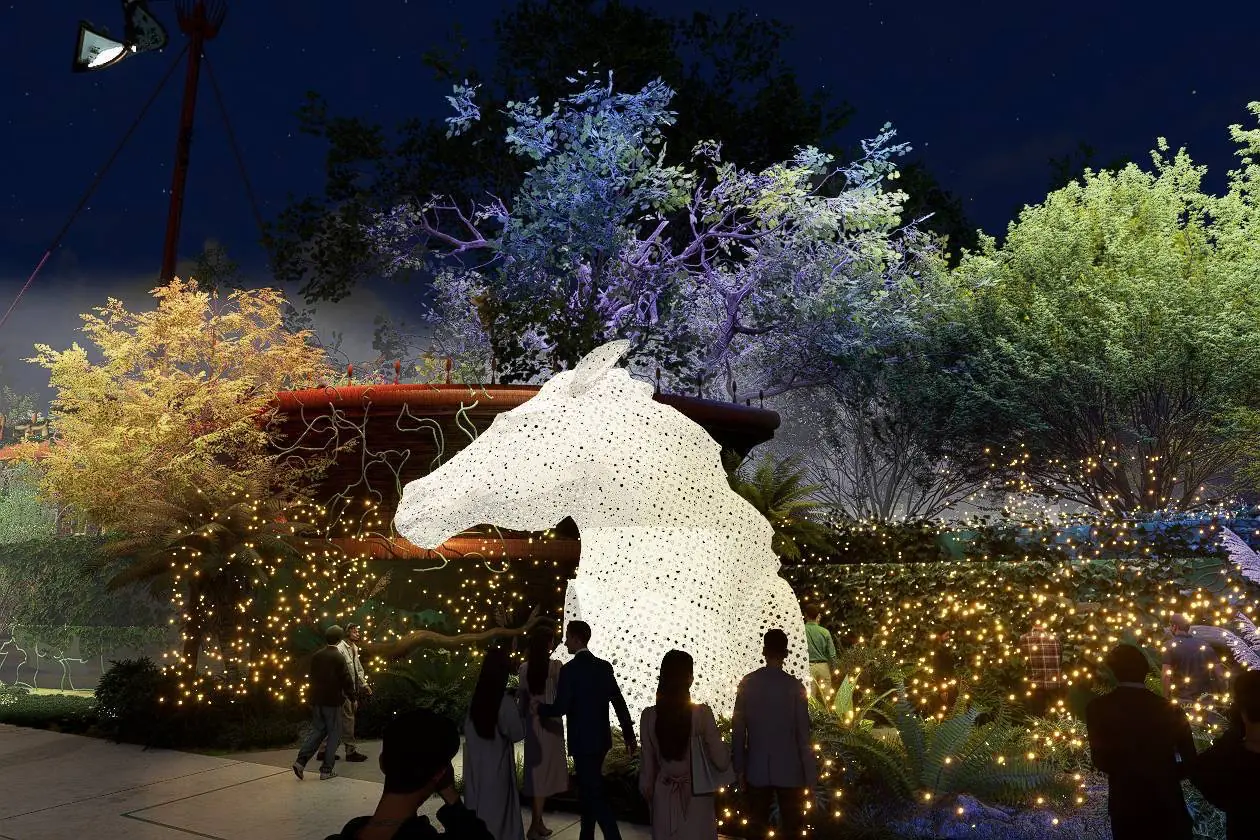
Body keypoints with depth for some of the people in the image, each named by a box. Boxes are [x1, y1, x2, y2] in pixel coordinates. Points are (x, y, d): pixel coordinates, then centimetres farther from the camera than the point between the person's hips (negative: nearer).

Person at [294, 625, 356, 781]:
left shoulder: (316, 655, 6)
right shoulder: (338, 657, -12)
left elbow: (313, 676, 15)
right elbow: (346, 680, -13)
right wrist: (352, 696, 0)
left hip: (316, 699, 6)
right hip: (332, 700, -6)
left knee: (317, 730, 17)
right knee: (334, 733, 5)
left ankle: (301, 760, 1)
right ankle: (326, 769, 4)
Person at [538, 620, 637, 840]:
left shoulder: (569, 669, -15)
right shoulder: (604, 666, 5)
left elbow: (560, 708, -18)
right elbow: (619, 702, 6)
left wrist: (539, 707, 2)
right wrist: (629, 735, 12)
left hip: (582, 741, -7)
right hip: (601, 739, 8)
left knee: (595, 794, -3)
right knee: (589, 790, 19)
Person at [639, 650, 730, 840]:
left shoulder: (649, 716, -9)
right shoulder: (702, 713, -15)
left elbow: (648, 765, -2)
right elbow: (721, 761, -12)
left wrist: (648, 795, 12)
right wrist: (726, 751, 9)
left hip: (664, 798, 2)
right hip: (697, 797, -2)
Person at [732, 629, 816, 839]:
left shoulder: (747, 684, -4)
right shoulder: (794, 686, -11)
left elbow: (738, 729, -1)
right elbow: (803, 733, -9)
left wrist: (739, 768, 9)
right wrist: (810, 775, -1)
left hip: (756, 771, 2)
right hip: (789, 771, -2)